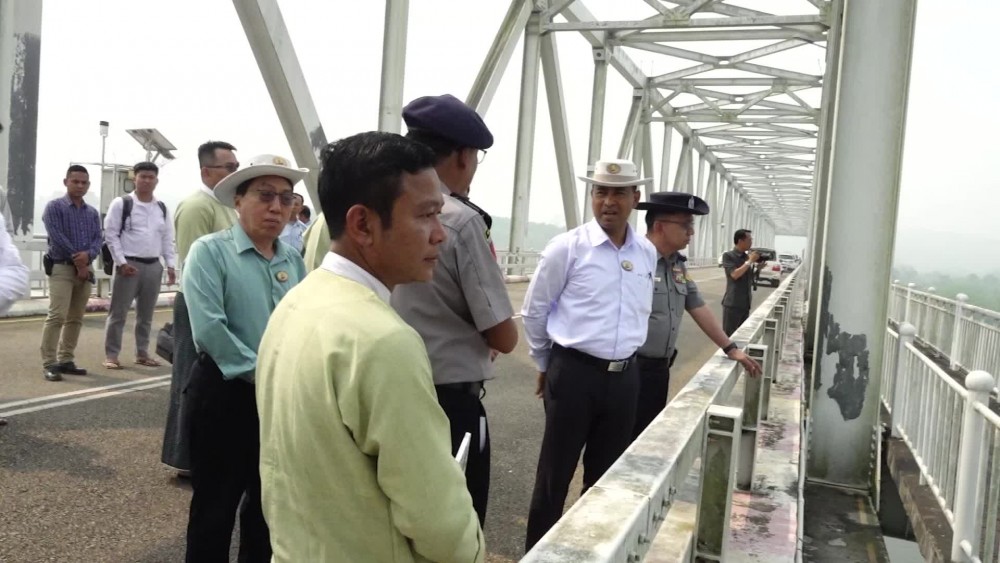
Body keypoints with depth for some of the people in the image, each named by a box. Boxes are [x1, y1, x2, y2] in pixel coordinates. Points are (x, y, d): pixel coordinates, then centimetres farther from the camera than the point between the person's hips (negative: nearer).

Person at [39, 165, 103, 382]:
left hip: (86, 269, 6)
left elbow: (98, 238, 6)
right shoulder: (54, 207, -1)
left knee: (76, 318, 7)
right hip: (61, 268, -6)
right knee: (57, 316, -13)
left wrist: (88, 254, -16)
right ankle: (49, 363, -11)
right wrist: (78, 261, -12)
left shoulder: (93, 213, 15)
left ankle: (65, 360, 14)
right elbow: (57, 237, -11)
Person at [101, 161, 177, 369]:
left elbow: (168, 239, 13)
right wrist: (122, 262, -13)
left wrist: (171, 265, 4)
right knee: (118, 313, 0)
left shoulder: (162, 208, 12)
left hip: (154, 266, 5)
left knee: (146, 314, 13)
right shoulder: (121, 204, -3)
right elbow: (111, 235, -6)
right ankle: (111, 355, 8)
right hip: (129, 264, -5)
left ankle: (142, 353, 24)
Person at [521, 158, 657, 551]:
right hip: (574, 373, -4)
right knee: (555, 474, 5)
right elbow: (534, 311, -1)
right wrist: (546, 364, 7)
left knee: (606, 474, 16)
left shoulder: (647, 253, 5)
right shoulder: (567, 248, -9)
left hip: (625, 377, 5)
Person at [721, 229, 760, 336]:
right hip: (732, 304, -6)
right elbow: (734, 274, -19)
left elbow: (751, 279, 17)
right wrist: (750, 261, -13)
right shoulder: (728, 256, -7)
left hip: (745, 304, 6)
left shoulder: (747, 257, 10)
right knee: (728, 336, -4)